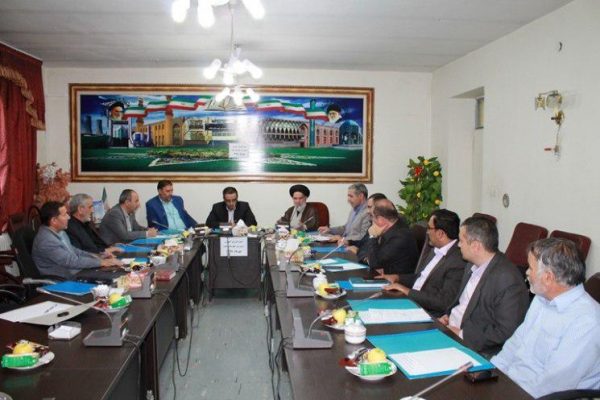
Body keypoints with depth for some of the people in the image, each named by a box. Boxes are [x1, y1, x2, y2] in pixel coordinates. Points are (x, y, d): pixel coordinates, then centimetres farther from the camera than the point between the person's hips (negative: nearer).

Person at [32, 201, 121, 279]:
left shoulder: (60, 232, 7)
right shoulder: (46, 241, -22)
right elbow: (72, 261, -23)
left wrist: (97, 257, 4)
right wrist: (101, 262, -18)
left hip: (77, 272, 8)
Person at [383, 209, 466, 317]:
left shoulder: (458, 262, -20)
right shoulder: (435, 249, 8)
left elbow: (444, 302, -23)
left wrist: (407, 291, -19)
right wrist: (398, 278, 6)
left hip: (429, 314, -8)